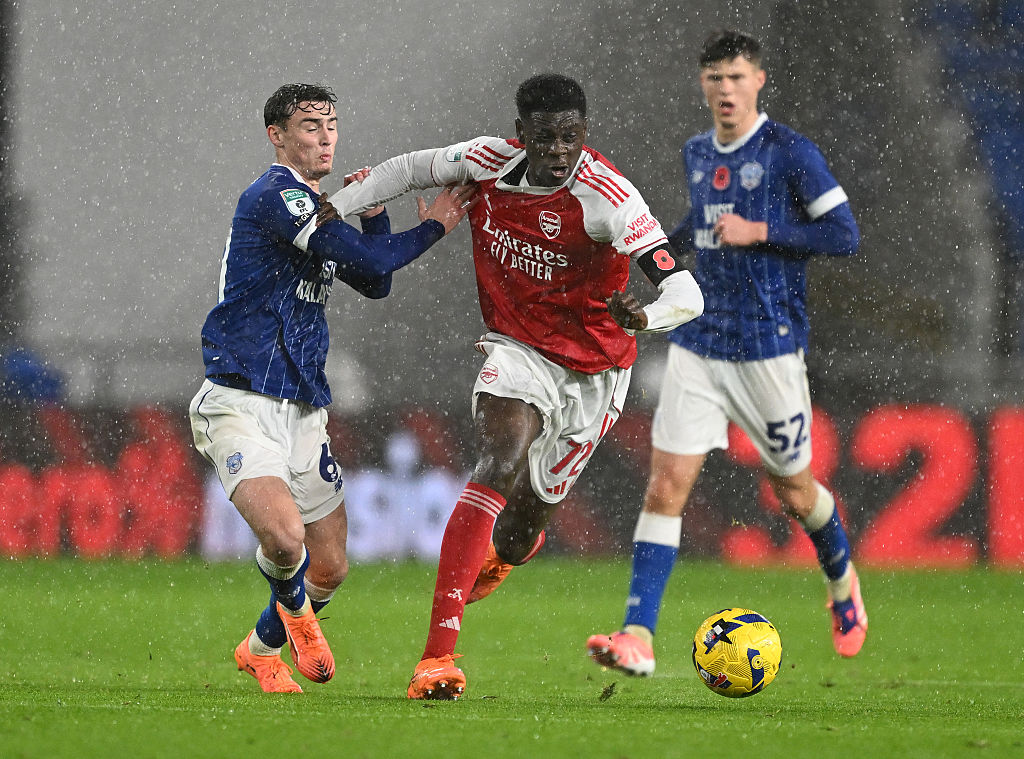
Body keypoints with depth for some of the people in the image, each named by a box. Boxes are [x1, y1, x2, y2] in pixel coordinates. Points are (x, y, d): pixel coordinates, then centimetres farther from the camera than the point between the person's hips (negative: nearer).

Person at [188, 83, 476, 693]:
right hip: (242, 403, -9)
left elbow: (375, 283, 19)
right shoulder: (274, 197, -13)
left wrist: (375, 212, 7)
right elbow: (368, 260, -18)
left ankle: (263, 648, 36)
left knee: (330, 568, 9)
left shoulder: (318, 207, 18)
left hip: (304, 409, 9)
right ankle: (294, 610, 5)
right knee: (284, 535, -29)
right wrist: (433, 226, -5)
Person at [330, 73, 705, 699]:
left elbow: (685, 293, -32)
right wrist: (329, 211, 0)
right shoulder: (492, 161, -13)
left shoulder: (607, 196, -25)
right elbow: (411, 170, 8)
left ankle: (498, 556, 51)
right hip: (519, 349, 1)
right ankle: (439, 653, -33)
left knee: (523, 525, 7)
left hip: (592, 373, -1)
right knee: (501, 464, -27)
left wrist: (643, 316, -53)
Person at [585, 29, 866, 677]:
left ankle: (843, 581, 41)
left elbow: (844, 235, -12)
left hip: (771, 350, -4)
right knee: (667, 485, -9)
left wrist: (758, 231, -17)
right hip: (698, 347, 4)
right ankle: (638, 637, -14)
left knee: (794, 491, 9)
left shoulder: (791, 153, -9)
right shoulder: (697, 155, 10)